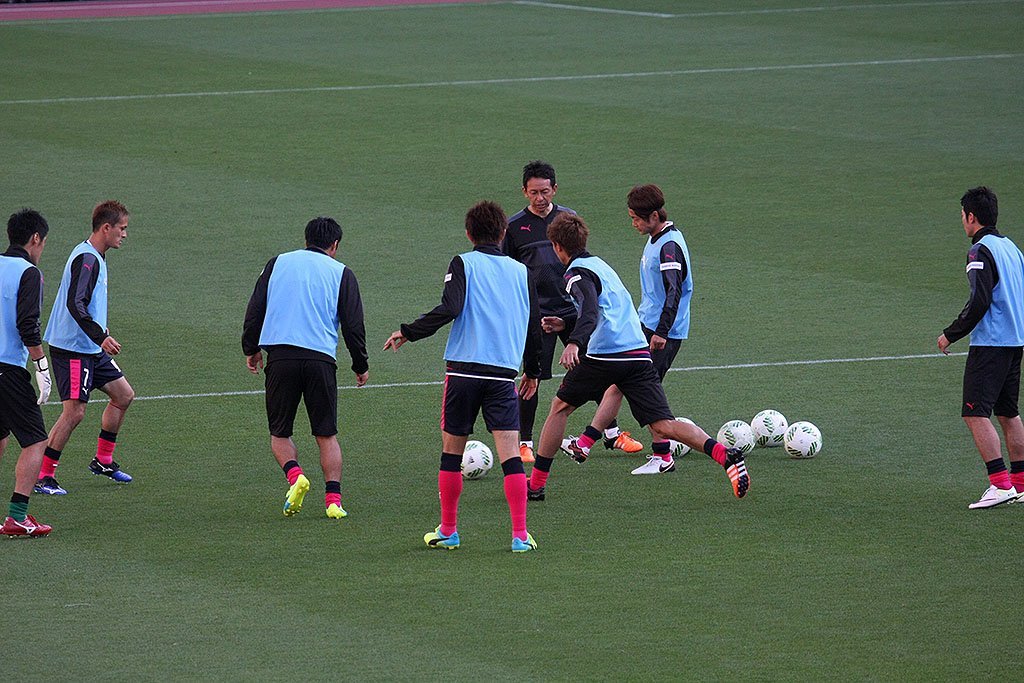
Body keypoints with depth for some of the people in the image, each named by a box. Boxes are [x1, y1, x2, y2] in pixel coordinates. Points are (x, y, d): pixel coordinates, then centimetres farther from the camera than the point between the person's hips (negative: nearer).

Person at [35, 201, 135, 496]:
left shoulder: (94, 257, 14)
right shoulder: (87, 259, -19)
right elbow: (74, 304, -28)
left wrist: (100, 334, 28)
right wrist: (101, 336, -32)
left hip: (91, 349, 10)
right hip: (72, 349, -10)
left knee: (124, 395, 14)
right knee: (74, 411, -13)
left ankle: (103, 460, 26)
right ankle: (43, 476, -7)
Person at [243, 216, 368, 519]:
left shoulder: (278, 263, 13)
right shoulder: (341, 273, 9)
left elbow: (255, 309, 10)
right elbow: (353, 324, 7)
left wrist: (250, 349, 22)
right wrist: (360, 366, 17)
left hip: (280, 356, 1)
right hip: (321, 358, 0)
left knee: (279, 433, 12)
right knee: (327, 435, 10)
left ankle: (294, 475, -15)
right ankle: (333, 499, -1)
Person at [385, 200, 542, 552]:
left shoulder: (464, 264, 0)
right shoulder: (521, 271, 11)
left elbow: (449, 309, -15)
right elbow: (534, 324, 15)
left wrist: (407, 333, -5)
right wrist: (532, 371, 28)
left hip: (463, 368, -2)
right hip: (504, 372, 2)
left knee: (452, 452, 11)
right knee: (510, 454, -2)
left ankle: (448, 531, 18)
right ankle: (520, 535, -9)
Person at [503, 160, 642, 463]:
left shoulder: (568, 218, 8)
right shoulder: (515, 226, 0)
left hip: (573, 309, 3)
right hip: (535, 313, -3)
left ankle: (612, 434, 12)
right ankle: (525, 443, 9)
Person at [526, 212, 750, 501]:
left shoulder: (578, 274, -2)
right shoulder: (599, 264, 25)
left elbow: (590, 312, -23)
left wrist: (574, 343, -39)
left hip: (604, 355, -7)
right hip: (639, 352, 7)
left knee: (560, 407, 14)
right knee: (663, 425, -3)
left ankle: (536, 484, 17)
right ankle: (725, 455, -24)